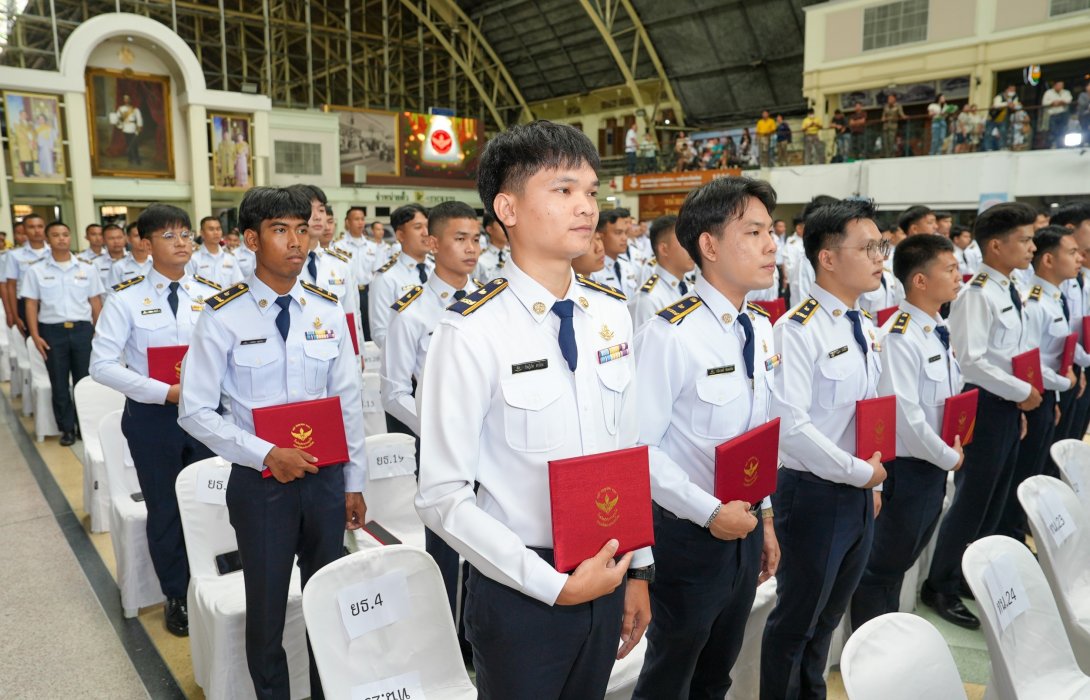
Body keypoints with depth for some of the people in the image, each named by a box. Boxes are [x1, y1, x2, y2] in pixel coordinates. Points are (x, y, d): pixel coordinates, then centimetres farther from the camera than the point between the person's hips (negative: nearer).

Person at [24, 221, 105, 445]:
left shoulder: (86, 269, 5)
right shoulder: (36, 270, 3)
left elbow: (95, 302, 7)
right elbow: (31, 304, 2)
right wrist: (35, 335, -5)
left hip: (82, 329, 0)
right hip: (52, 331, 0)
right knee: (59, 384, 7)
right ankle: (67, 428, 17)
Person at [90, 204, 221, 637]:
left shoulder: (212, 296, 1)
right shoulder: (126, 299, -6)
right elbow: (102, 364, -10)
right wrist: (166, 392, -20)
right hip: (153, 418, -1)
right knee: (165, 511, 12)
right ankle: (177, 597, 32)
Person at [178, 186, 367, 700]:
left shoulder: (328, 310, 0)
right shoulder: (223, 317, -10)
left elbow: (349, 402, 3)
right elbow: (196, 411, -8)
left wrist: (354, 483, 5)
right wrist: (266, 455, -18)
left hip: (326, 478, 3)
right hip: (260, 482, -2)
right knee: (267, 606, 14)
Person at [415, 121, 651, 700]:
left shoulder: (612, 314, 0)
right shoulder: (471, 332, -19)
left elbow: (629, 449, 7)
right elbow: (442, 497, -18)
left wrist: (639, 570, 10)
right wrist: (554, 584, -17)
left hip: (604, 577, 6)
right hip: (519, 591, -5)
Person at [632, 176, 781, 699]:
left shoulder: (761, 329, 2)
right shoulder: (670, 334, -24)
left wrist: (764, 518, 14)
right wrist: (710, 513, -21)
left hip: (745, 529, 7)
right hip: (691, 534, -7)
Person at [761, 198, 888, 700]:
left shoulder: (865, 330, 7)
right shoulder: (798, 330, -20)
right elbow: (789, 424, -26)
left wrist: (872, 482, 11)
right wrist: (859, 471, -17)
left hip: (859, 494, 8)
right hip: (814, 494, -8)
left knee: (829, 613, 24)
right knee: (797, 619, 11)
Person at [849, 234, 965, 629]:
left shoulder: (938, 331, 7)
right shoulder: (899, 338, -22)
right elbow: (904, 415, -26)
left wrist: (951, 450, 3)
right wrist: (950, 457, -13)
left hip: (935, 464, 9)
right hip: (908, 467, -9)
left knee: (906, 555, 21)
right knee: (885, 563, 6)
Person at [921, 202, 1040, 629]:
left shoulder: (1009, 292, 11)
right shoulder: (978, 294, -18)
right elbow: (972, 360, -24)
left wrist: (1019, 404, 15)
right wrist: (1022, 392, -15)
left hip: (1009, 408, 9)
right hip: (986, 407, -9)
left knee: (994, 501, 17)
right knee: (971, 500, 0)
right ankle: (940, 586, 14)